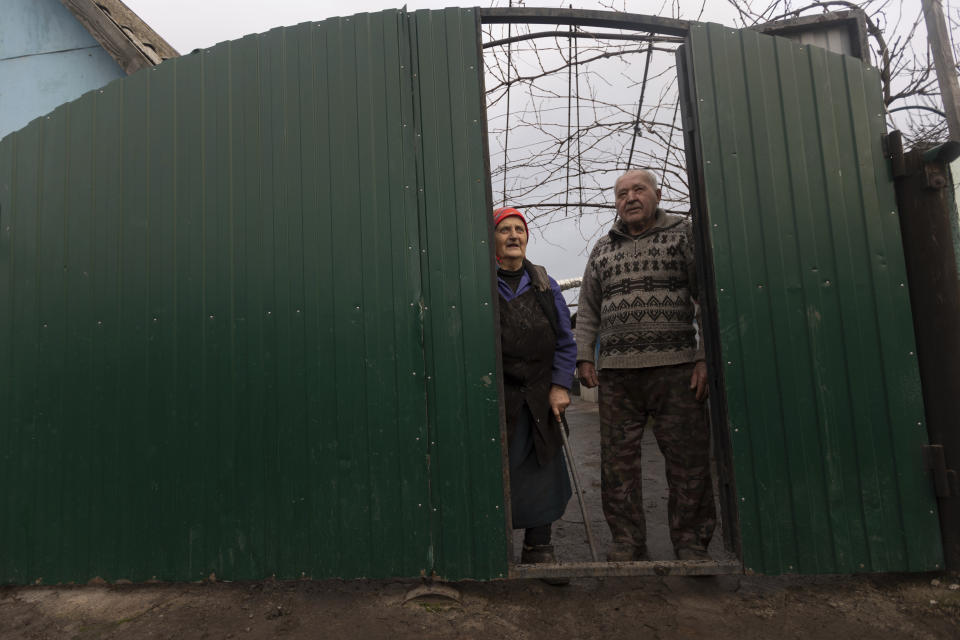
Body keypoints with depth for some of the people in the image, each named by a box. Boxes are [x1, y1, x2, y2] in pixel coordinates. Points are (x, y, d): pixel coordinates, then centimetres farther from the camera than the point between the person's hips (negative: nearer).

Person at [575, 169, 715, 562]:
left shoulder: (684, 233, 8)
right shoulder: (602, 249, 18)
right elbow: (587, 310, 18)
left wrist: (706, 356, -7)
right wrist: (584, 356, 7)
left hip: (676, 367, -3)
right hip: (616, 372, 3)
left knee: (688, 460, 3)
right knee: (617, 460, 4)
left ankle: (691, 545, 19)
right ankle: (627, 543, 18)